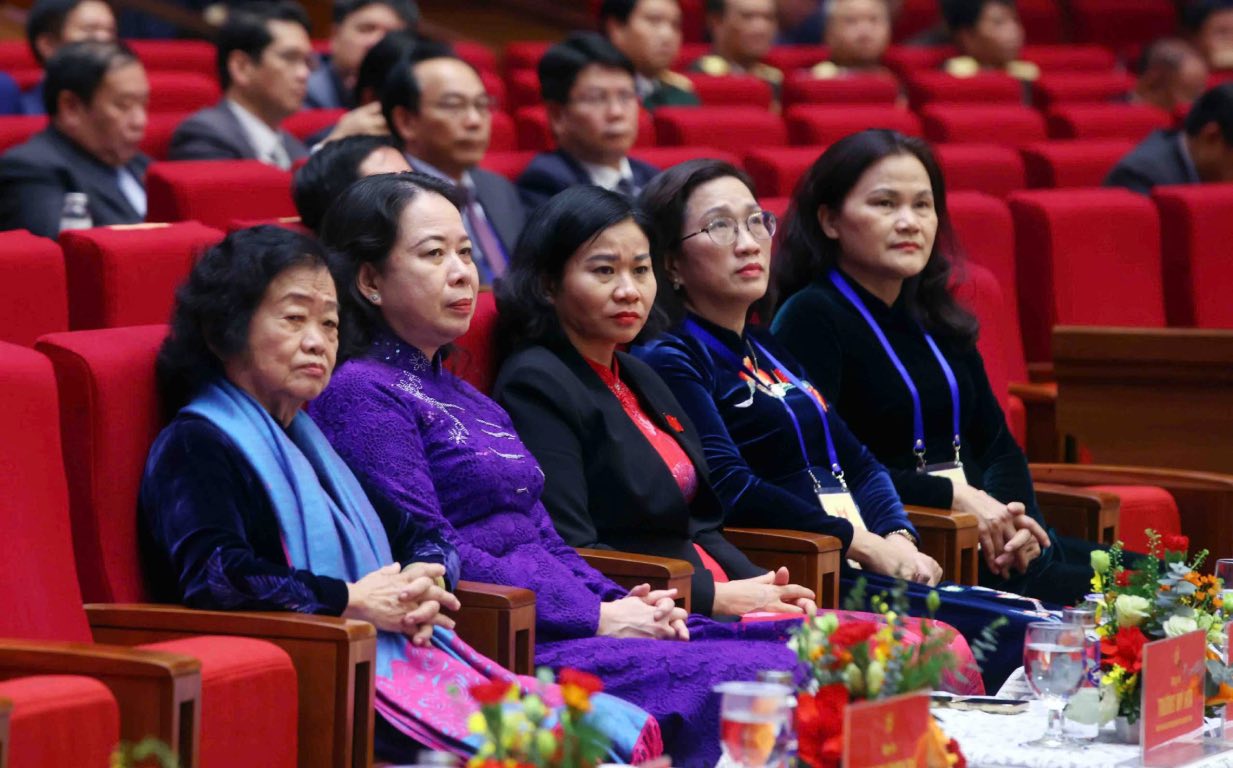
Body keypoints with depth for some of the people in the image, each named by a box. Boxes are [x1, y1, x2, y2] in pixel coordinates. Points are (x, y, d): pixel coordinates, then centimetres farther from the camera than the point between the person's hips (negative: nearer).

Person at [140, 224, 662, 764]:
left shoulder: (309, 440, 28)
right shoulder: (196, 445, 0)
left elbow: (424, 535, 28)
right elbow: (210, 572, -17)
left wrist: (420, 583, 2)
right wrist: (354, 601, -14)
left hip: (398, 653, 8)